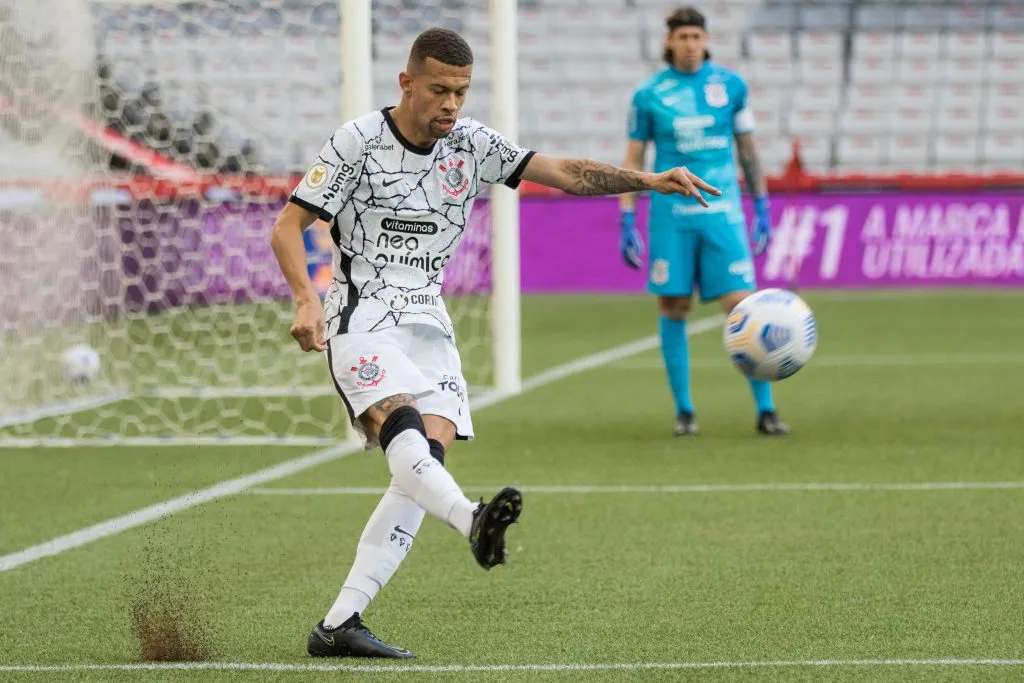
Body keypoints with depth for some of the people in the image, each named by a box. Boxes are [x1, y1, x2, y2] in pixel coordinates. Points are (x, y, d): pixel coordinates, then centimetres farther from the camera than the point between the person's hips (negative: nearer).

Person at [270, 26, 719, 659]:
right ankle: (476, 522, -58)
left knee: (428, 459, -11)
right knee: (402, 429, -30)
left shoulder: (473, 143, 5)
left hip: (428, 323, 5)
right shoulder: (358, 141, -7)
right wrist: (308, 300, -21)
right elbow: (287, 227, -5)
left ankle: (339, 625, -12)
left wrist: (647, 179, -14)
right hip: (362, 320, -5)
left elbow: (564, 173, 0)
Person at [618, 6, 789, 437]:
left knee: (743, 307, -7)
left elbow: (747, 148, 13)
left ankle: (765, 410, -2)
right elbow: (632, 160, 7)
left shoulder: (730, 86, 4)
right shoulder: (649, 95, 1)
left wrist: (762, 209, 12)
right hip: (671, 215, 0)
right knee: (673, 309, 2)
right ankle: (684, 412, 14)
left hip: (721, 212, 0)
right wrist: (626, 223, 3)